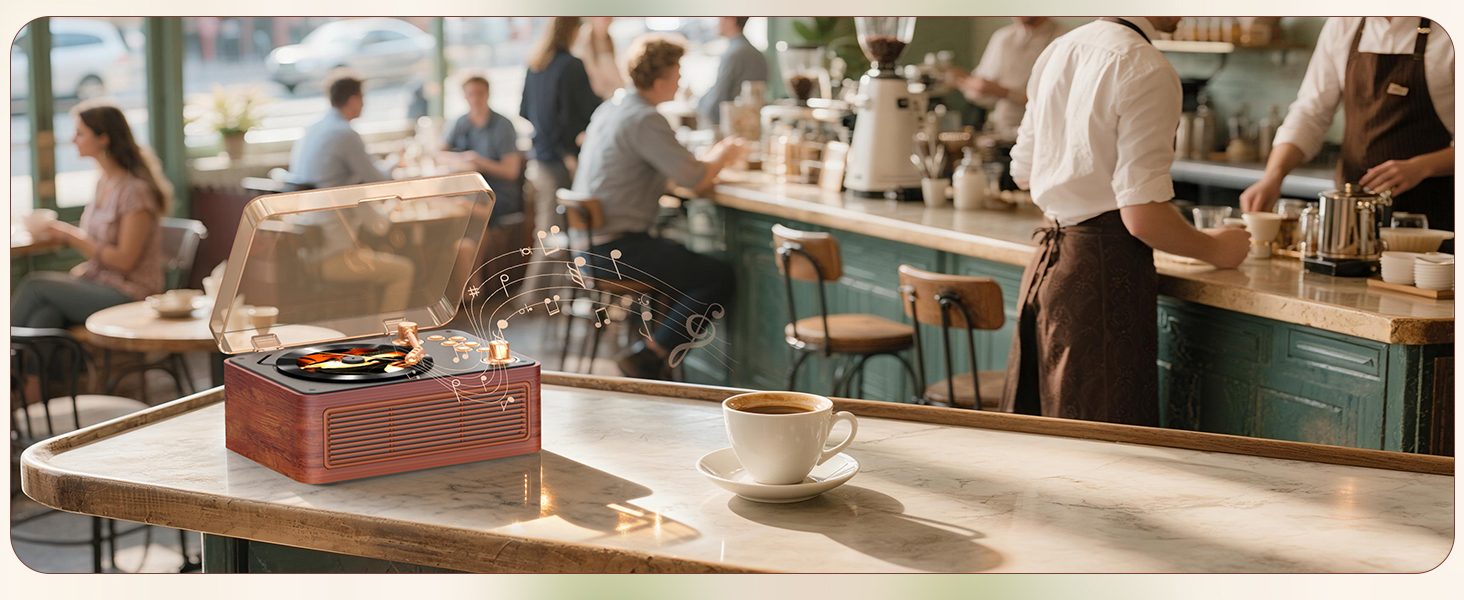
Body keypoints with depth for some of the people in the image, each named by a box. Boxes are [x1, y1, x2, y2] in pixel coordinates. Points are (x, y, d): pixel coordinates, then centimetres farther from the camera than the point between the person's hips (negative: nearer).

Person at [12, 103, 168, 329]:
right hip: (99, 286, 7)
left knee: (36, 284, -19)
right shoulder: (104, 183, 13)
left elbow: (124, 260, -17)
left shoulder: (136, 189, -14)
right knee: (43, 315, -22)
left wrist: (70, 235, -13)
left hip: (129, 297, -7)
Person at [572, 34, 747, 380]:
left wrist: (714, 157, 14)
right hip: (618, 246, -10)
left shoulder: (610, 108, 14)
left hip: (590, 241, 10)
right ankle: (648, 357, -10)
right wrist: (722, 156, 3)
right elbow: (694, 178, -18)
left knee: (684, 256, 30)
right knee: (719, 277, -11)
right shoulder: (644, 120, -17)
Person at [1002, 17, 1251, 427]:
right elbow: (1142, 217, -20)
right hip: (1105, 275, -8)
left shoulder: (1059, 51, 9)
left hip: (1047, 259, 9)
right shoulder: (1147, 70, -17)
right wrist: (1214, 249, -3)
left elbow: (1024, 172, 19)